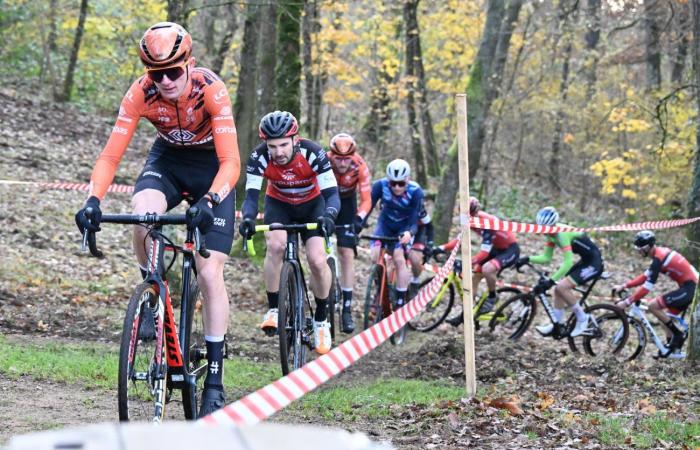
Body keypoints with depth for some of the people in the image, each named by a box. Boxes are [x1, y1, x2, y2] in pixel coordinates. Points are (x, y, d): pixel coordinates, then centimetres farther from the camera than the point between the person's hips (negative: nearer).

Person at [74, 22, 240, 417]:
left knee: (210, 272, -11)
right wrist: (93, 200, -41)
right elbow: (111, 155, -24)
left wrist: (209, 201, -53)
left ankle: (215, 380, -4)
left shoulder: (211, 89, -31)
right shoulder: (140, 94, -24)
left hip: (211, 166, -2)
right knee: (143, 216, -34)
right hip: (167, 159, 2)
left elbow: (231, 161, -36)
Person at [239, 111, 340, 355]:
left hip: (311, 204, -1)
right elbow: (251, 195, -29)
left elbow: (331, 194, -32)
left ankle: (321, 320, 2)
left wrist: (328, 216, -52)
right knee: (275, 245, -30)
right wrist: (247, 218, -50)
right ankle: (273, 310, -15)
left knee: (317, 260, -19)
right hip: (279, 204, 1)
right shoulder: (259, 157, -28)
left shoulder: (313, 153, -32)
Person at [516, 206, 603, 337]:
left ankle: (582, 318, -4)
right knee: (558, 289, 7)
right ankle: (557, 325, 16)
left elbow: (568, 262, -33)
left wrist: (551, 281, -37)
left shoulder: (562, 234, -27)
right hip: (585, 262, 10)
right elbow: (546, 258, 8)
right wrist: (528, 259, -7)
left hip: (594, 263, -10)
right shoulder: (552, 234, 2)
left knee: (562, 287, -18)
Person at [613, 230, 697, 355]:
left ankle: (678, 335, -4)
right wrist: (624, 286, 14)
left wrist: (627, 302, -20)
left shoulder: (659, 258, -18)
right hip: (691, 286, 10)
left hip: (689, 288, -10)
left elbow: (648, 286, -21)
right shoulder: (660, 253, 12)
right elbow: (645, 277, 19)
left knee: (653, 306, -13)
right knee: (665, 316, 17)